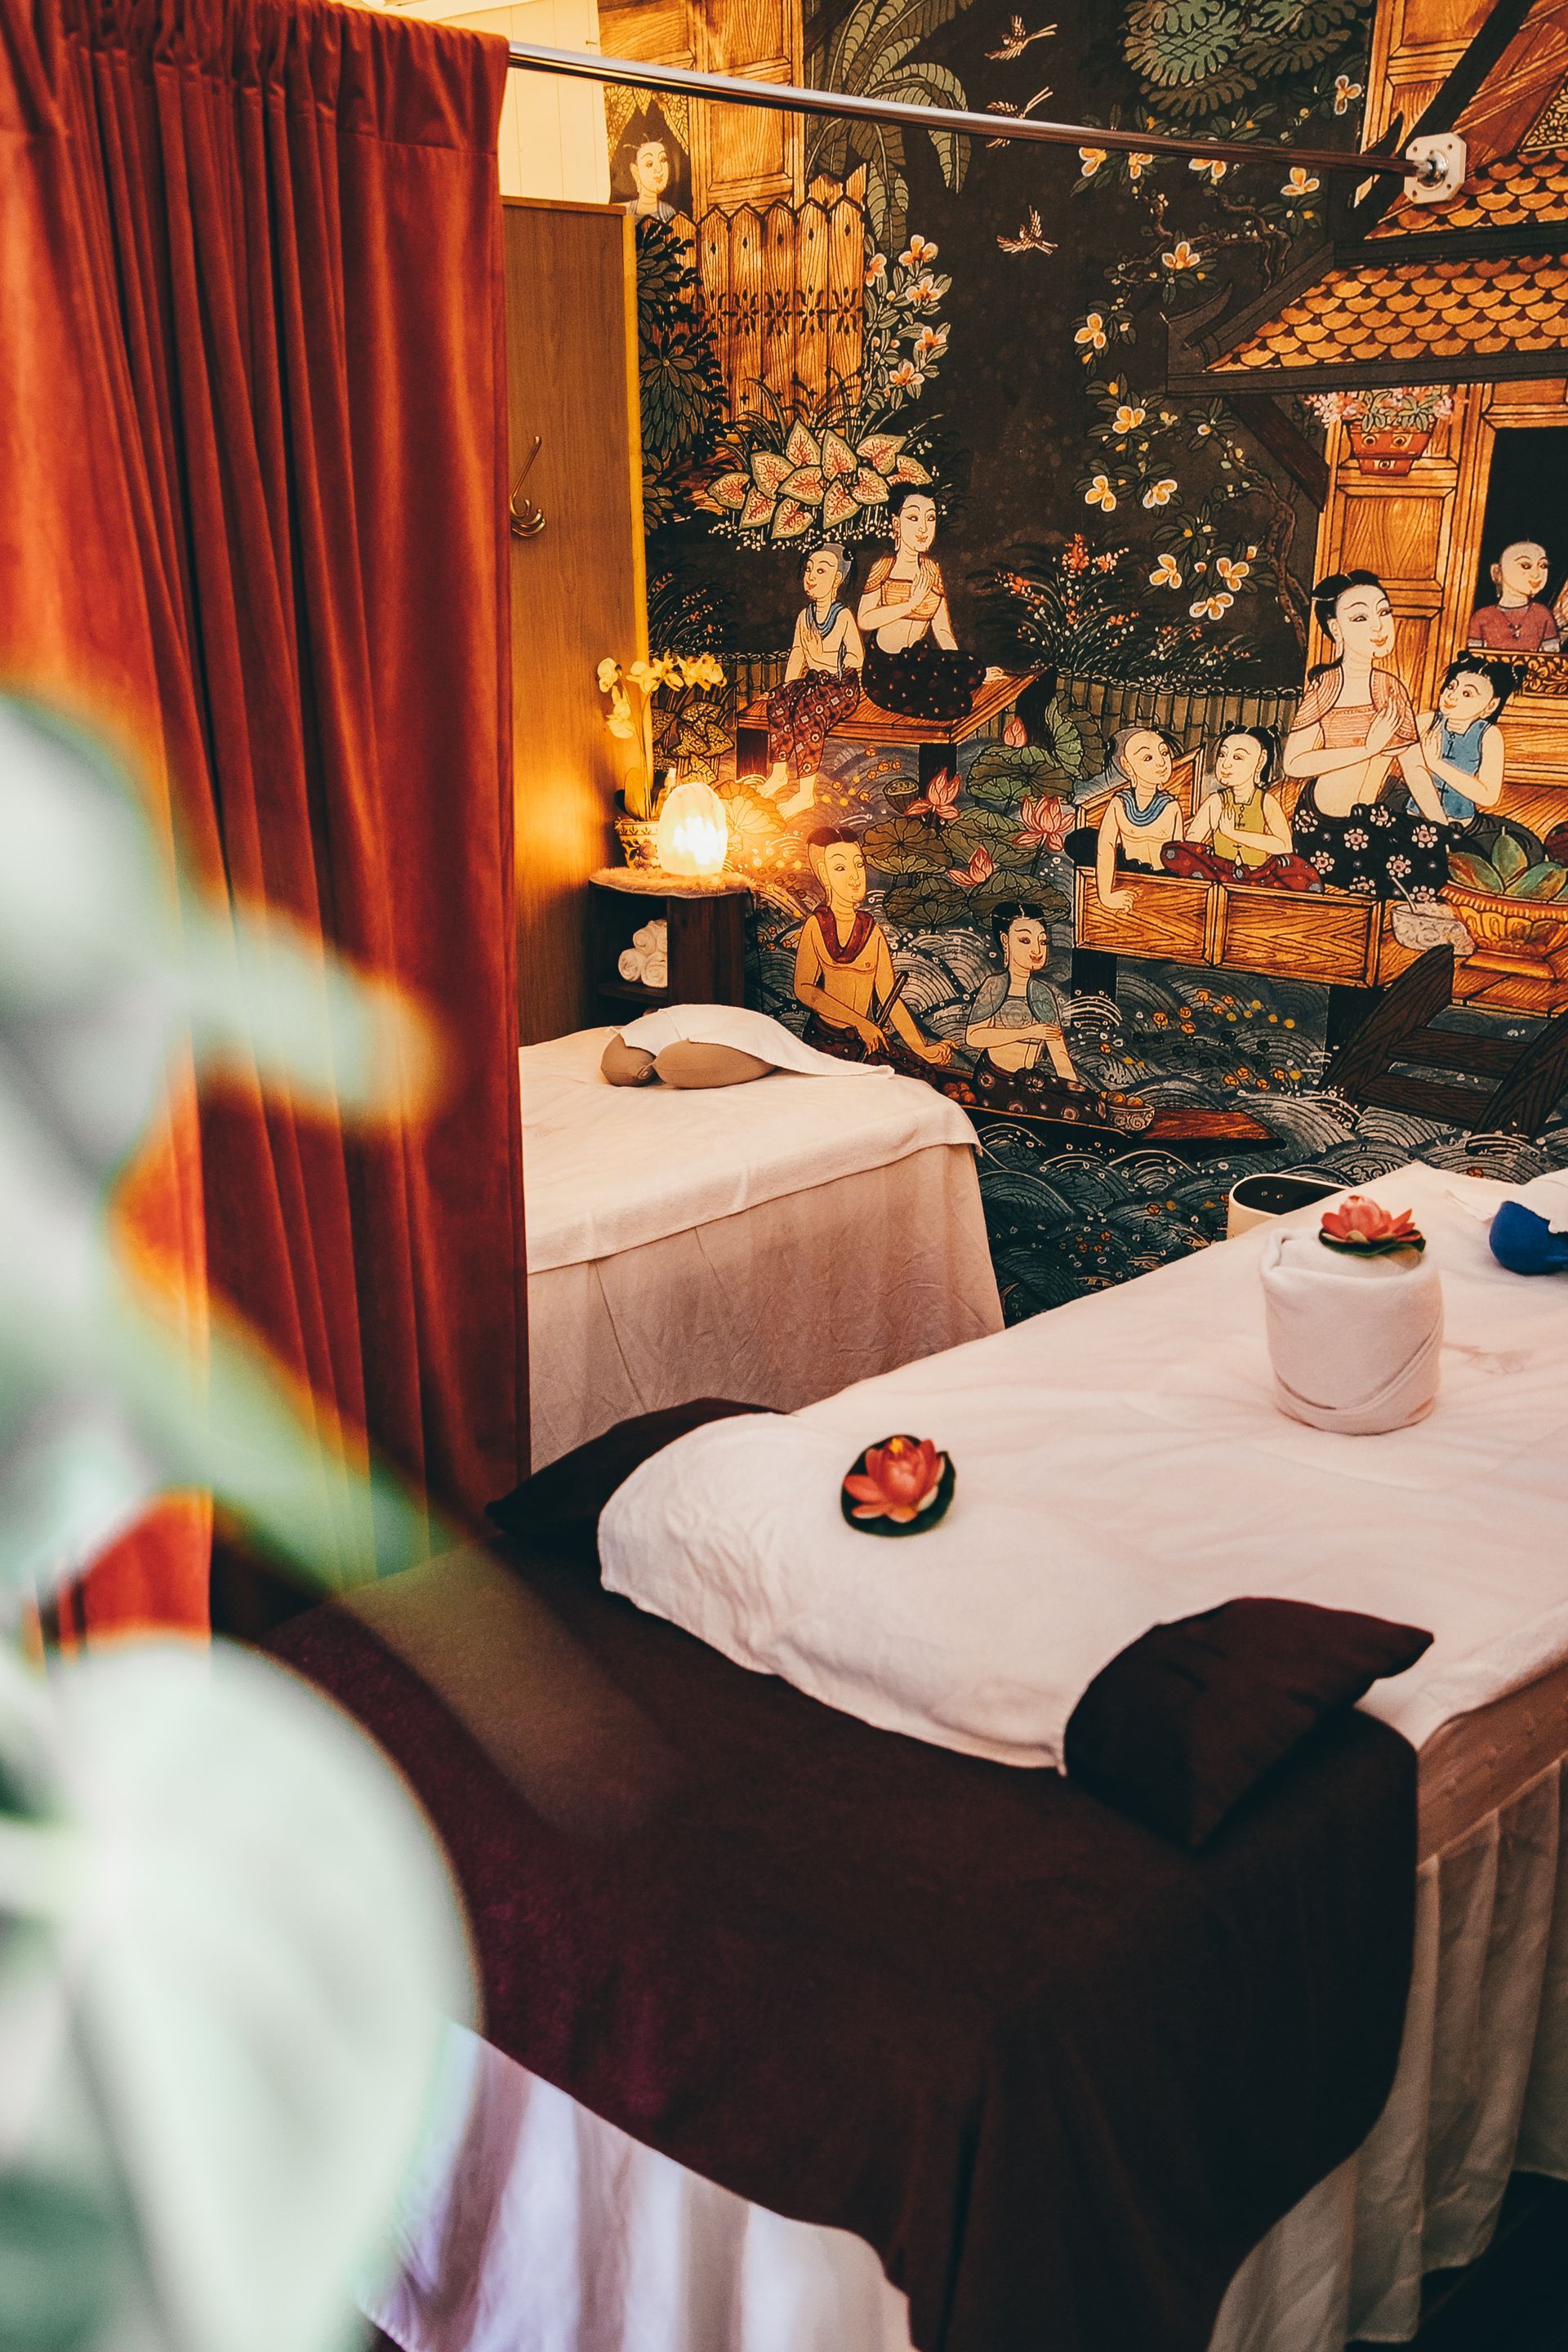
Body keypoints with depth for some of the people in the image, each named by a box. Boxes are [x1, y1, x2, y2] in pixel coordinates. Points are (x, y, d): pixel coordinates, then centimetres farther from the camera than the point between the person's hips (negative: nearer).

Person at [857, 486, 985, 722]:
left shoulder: (932, 568, 13)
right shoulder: (884, 566, -3)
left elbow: (942, 630, 12)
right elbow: (864, 620, -14)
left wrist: (962, 665, 0)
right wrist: (911, 604, -15)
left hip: (918, 661, 6)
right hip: (883, 666, -6)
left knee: (974, 671, -21)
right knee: (958, 704, -26)